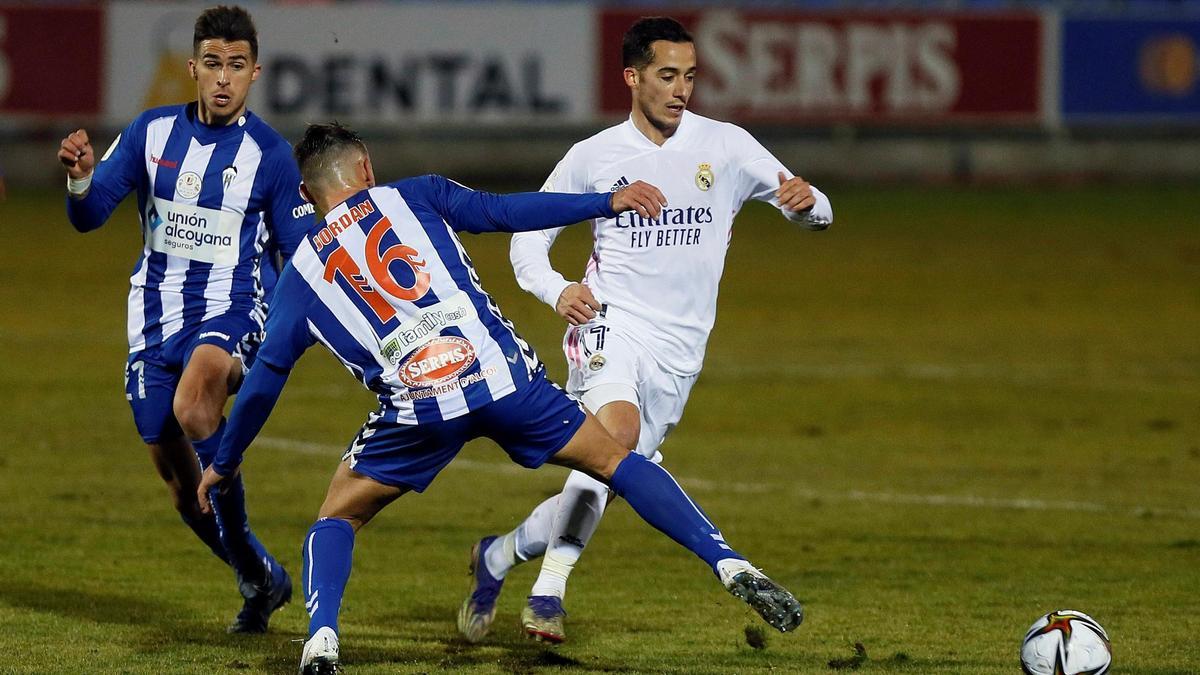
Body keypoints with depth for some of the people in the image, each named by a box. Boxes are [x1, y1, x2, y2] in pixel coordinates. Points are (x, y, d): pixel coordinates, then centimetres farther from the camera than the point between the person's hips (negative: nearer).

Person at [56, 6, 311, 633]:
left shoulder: (269, 153, -4)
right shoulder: (152, 131, 3)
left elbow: (303, 256, 3)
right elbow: (87, 216, 2)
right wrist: (81, 178, -20)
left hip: (233, 310, -4)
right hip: (157, 315, 4)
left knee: (192, 409, -36)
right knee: (177, 477, 9)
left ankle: (236, 532, -18)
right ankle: (259, 581, 29)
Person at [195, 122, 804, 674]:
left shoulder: (303, 270, 18)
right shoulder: (410, 196, 16)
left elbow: (265, 376, 20)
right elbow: (503, 212, 4)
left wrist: (224, 463, 31)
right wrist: (607, 202, 7)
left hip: (419, 404, 0)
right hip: (501, 374, 0)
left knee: (337, 518, 18)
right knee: (614, 461, 15)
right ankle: (729, 565, 1)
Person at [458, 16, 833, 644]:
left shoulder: (725, 146, 4)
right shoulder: (594, 156, 4)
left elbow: (812, 212, 5)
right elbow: (528, 233, 12)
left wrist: (806, 201, -21)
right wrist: (555, 289, -9)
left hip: (677, 352, 3)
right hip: (609, 324, -3)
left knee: (600, 485, 0)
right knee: (618, 430, -31)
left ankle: (500, 554, 26)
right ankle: (550, 589, -28)